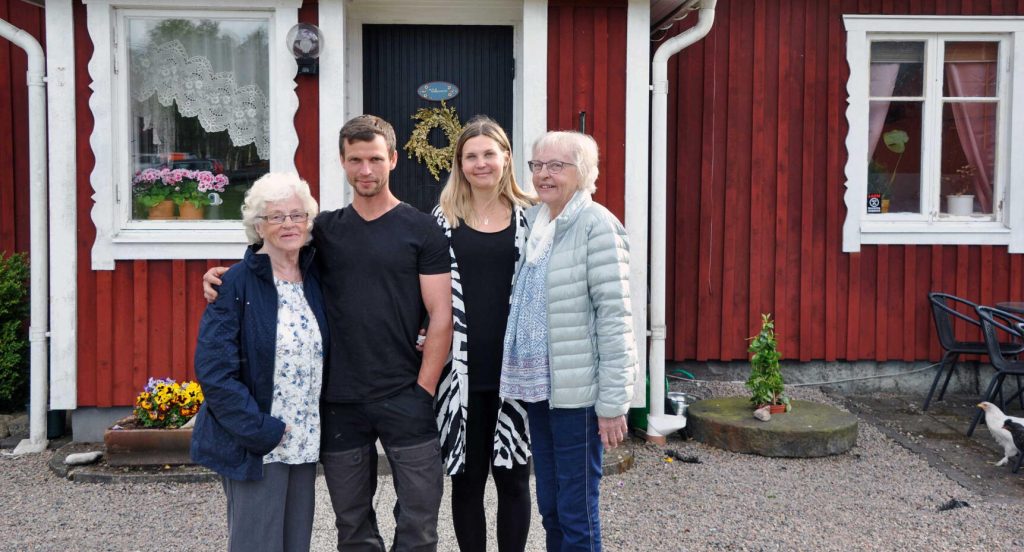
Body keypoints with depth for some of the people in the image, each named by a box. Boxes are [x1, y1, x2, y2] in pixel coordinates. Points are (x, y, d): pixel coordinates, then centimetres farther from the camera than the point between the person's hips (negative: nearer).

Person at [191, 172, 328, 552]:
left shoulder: (315, 276, 5)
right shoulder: (237, 284, -11)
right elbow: (214, 371, -15)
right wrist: (261, 430, -17)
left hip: (305, 444, 6)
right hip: (255, 445, -5)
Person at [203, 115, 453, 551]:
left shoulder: (421, 230, -1)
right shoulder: (326, 229, 9)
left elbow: (440, 315, -4)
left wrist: (422, 390, -10)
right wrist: (225, 275, -6)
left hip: (404, 399, -3)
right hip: (339, 401, 3)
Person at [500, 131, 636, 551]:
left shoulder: (596, 225, -11)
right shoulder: (533, 220, 11)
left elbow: (615, 316, -14)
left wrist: (612, 401, -16)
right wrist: (522, 375, 10)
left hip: (577, 390, -7)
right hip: (536, 386, 7)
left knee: (577, 513, 2)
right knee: (549, 507, 15)